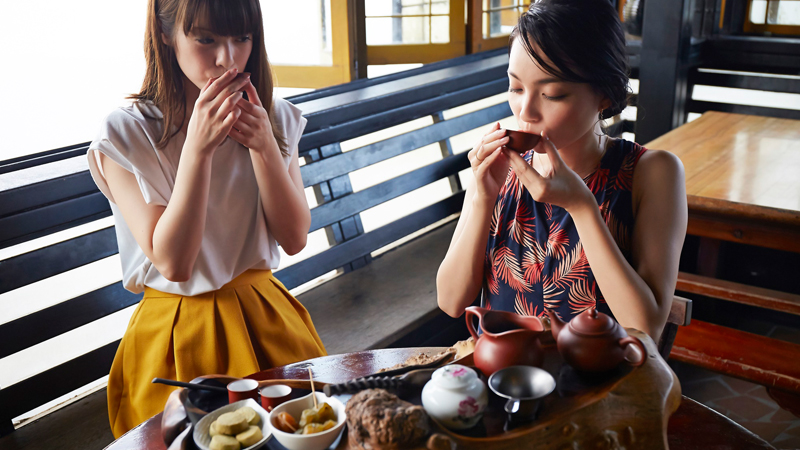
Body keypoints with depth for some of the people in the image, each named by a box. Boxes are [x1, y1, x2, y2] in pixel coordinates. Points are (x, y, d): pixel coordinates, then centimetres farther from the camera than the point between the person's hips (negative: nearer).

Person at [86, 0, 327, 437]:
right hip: (180, 332, -3)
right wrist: (197, 148, -28)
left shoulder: (274, 119, -1)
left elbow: (294, 238, -6)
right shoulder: (125, 134, -13)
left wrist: (264, 145, -20)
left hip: (268, 318, 4)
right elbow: (172, 263, -19)